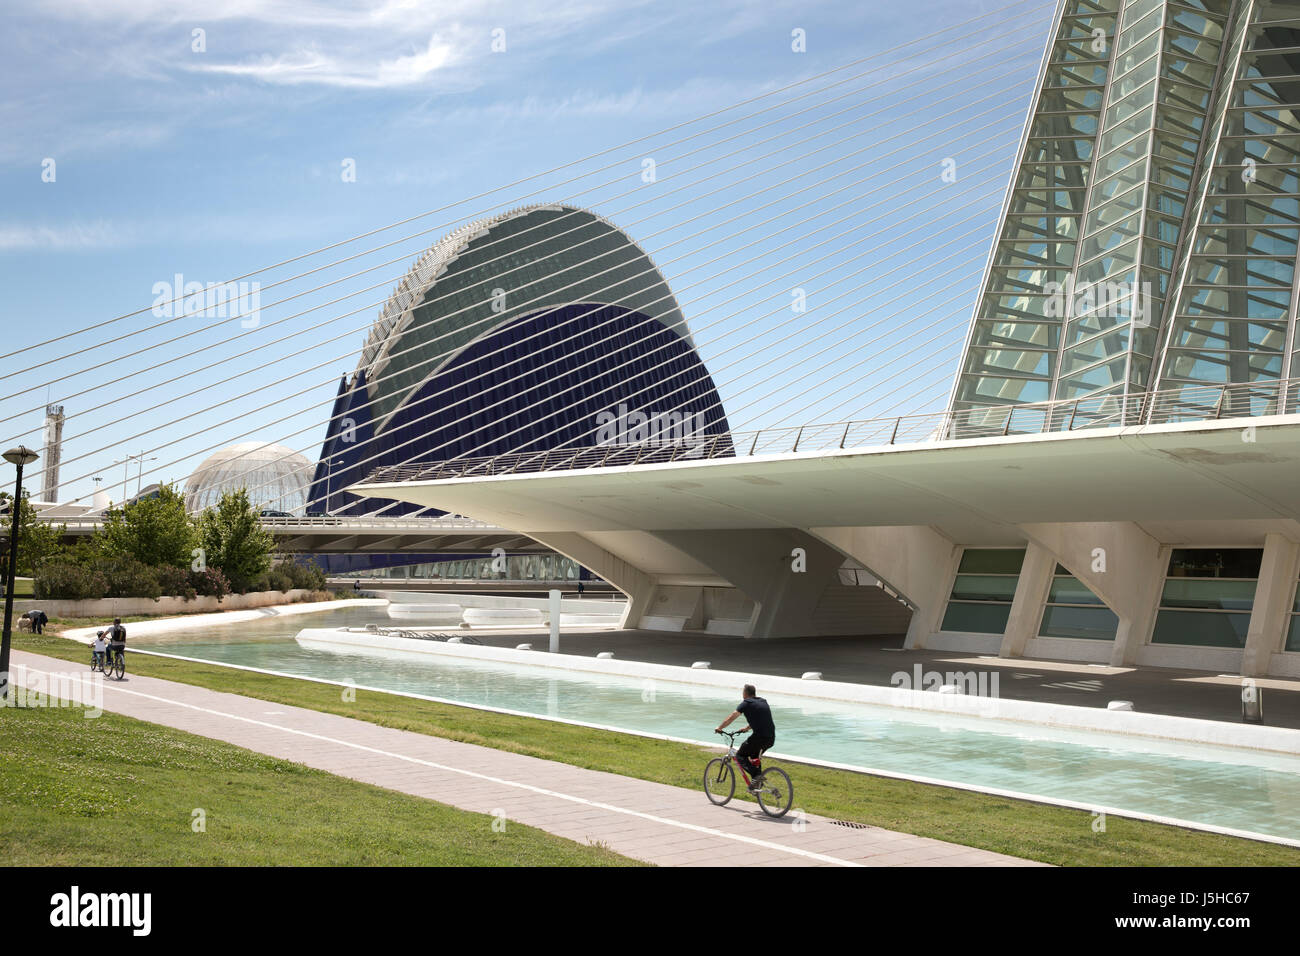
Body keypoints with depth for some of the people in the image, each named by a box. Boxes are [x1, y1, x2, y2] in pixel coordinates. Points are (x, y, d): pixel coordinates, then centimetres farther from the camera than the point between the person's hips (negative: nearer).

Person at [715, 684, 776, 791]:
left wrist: (719, 728, 14)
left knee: (740, 756, 8)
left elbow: (731, 718, 1)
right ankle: (758, 780, 19)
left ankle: (756, 775, -11)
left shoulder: (746, 703, -1)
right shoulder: (763, 702, 20)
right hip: (771, 738, 7)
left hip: (759, 737, -7)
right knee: (754, 756, 29)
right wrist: (747, 728, 43)